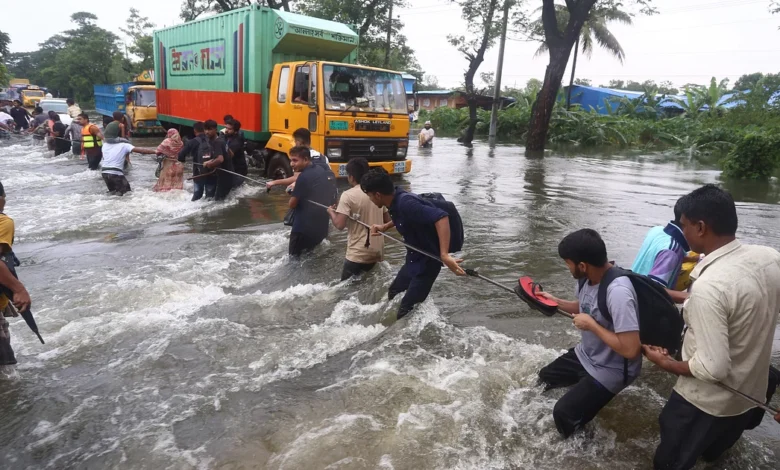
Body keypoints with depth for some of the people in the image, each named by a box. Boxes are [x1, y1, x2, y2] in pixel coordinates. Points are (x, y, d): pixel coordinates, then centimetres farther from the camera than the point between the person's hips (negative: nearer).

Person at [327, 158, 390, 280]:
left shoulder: (348, 195, -12)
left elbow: (340, 225, -17)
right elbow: (387, 221, 12)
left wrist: (331, 212, 1)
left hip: (358, 254, -6)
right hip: (377, 252, 6)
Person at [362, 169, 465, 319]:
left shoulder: (405, 203, -30)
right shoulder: (396, 201, -2)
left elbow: (441, 217, -40)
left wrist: (444, 255, -47)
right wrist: (385, 227, 6)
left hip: (426, 261, -10)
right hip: (413, 260, 10)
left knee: (407, 310, -5)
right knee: (393, 294, 25)